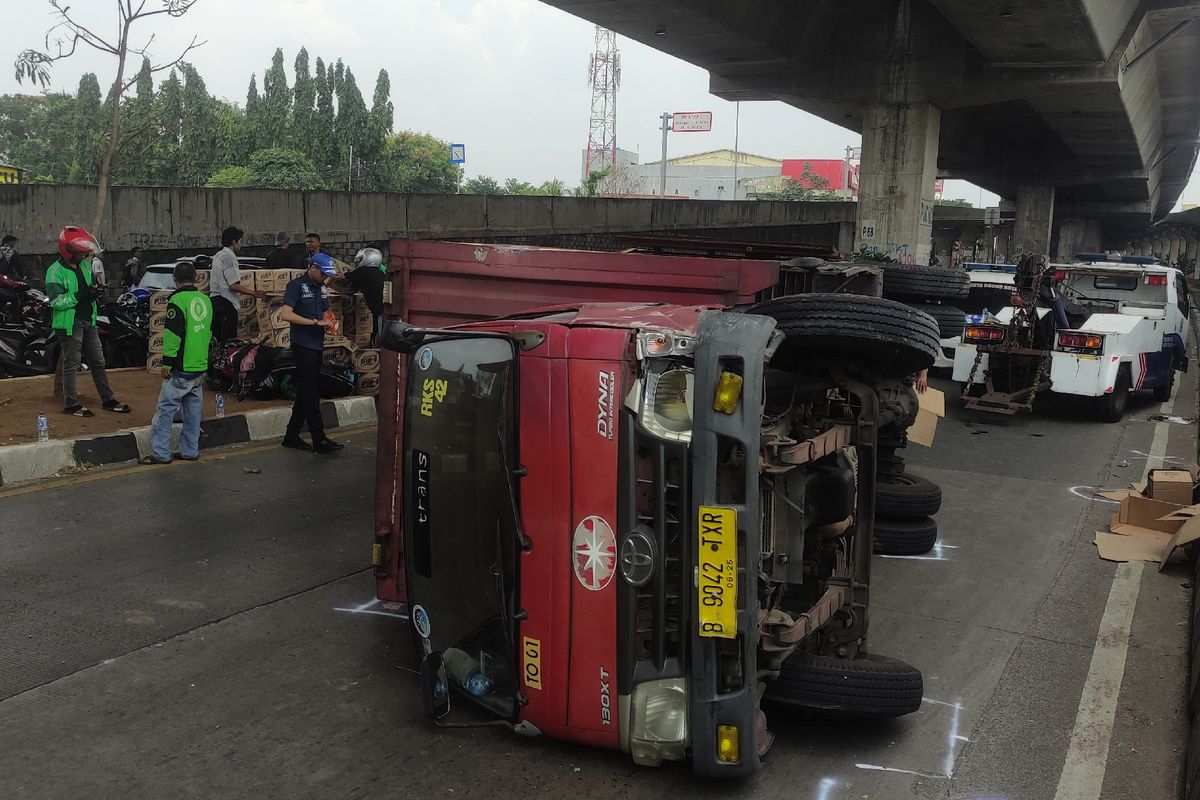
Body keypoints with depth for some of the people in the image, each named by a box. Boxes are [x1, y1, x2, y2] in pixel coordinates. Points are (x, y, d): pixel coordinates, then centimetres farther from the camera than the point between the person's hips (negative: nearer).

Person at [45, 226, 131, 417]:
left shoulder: (84, 265, 10)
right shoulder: (55, 271, -13)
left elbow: (92, 283, 25)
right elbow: (56, 301, -20)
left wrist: (95, 290, 1)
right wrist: (80, 295, -27)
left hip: (88, 321, 8)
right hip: (70, 323, -7)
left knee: (98, 362, 12)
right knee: (71, 365, 1)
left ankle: (108, 400, 21)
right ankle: (71, 404, 11)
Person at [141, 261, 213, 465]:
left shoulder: (177, 300, -12)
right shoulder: (206, 300, 10)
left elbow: (172, 335, -16)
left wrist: (167, 363, -10)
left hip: (181, 368, -7)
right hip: (201, 367, 7)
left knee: (166, 409, -2)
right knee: (193, 409, 12)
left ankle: (160, 453, -1)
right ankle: (190, 451, 16)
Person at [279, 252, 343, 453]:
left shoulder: (319, 288, 16)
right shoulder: (296, 286, -9)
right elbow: (286, 315, -20)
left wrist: (329, 322, 6)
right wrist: (315, 322, -21)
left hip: (316, 346, 9)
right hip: (302, 346, -9)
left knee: (305, 393, 11)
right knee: (310, 394, -7)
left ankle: (291, 436, 18)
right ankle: (319, 439, -6)